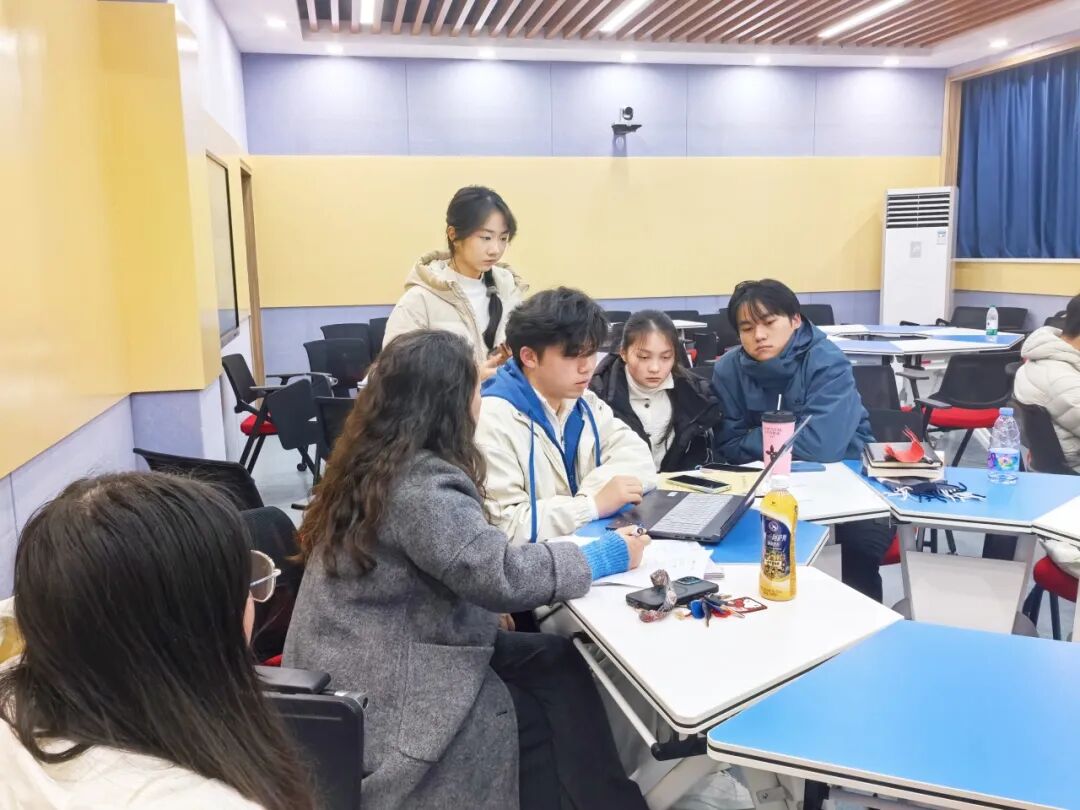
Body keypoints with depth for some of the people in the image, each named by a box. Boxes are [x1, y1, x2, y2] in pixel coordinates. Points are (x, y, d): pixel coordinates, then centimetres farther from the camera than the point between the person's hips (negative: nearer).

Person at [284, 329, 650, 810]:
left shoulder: (374, 461, 6)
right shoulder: (421, 484, -24)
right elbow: (500, 575, -27)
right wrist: (604, 556, -15)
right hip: (378, 700, -9)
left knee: (557, 662, 3)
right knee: (558, 702, -3)